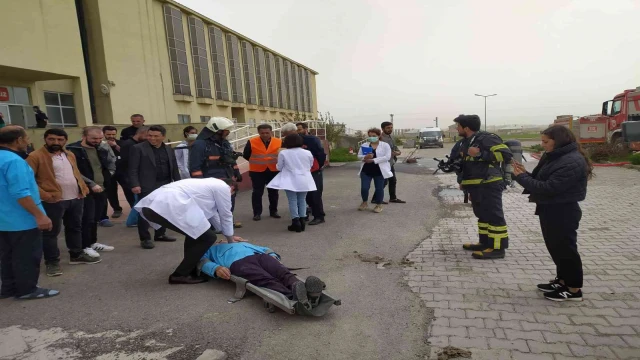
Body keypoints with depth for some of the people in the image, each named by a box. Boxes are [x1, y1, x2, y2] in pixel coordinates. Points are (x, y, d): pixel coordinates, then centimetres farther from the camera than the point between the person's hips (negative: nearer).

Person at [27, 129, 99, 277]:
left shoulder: (70, 155, 13)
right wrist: (43, 195, -20)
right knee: (51, 232, 2)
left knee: (75, 228, 17)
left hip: (76, 198, 7)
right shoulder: (36, 156, -10)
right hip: (53, 201, -7)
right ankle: (52, 262, 13)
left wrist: (83, 188, 8)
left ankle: (77, 255, 31)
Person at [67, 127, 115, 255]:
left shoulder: (101, 150, 11)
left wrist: (107, 184, 8)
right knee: (87, 219, -2)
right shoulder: (73, 150, -9)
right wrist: (91, 184, -20)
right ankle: (85, 246, 10)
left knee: (95, 218, 14)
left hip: (101, 189, 6)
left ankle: (93, 242, 27)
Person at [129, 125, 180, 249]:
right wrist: (134, 185, -17)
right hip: (147, 186, -5)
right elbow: (133, 169, -8)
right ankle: (145, 238, 8)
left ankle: (160, 234, 25)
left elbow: (174, 168, 15)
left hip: (166, 185, 5)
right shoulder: (138, 148, -3)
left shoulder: (169, 149, 12)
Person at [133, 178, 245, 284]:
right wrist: (230, 239, 31)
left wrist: (229, 235, 47)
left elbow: (212, 213, 42)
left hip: (153, 204, 10)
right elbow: (226, 215, 16)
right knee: (207, 237, 2)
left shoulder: (210, 184, 35)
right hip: (169, 207, -10)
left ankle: (190, 268, 33)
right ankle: (180, 275, 9)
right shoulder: (223, 187, 11)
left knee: (195, 230, 27)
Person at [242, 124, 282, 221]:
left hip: (273, 171, 2)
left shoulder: (279, 142, -5)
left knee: (273, 192, 11)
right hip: (257, 171, -2)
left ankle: (273, 211, 24)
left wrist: (276, 162, 1)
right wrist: (256, 162, 4)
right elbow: (246, 155, 3)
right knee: (257, 192, 1)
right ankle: (257, 213, 10)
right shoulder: (252, 142, -9)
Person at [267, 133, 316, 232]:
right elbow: (310, 166, 11)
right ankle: (302, 221, 14)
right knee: (302, 200, 11)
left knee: (293, 201, 2)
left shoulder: (283, 153, -6)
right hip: (304, 181, 3)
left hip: (290, 181, -3)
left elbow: (279, 167, 1)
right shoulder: (307, 153, 1)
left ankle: (296, 222, 0)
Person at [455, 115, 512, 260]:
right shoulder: (467, 142, 16)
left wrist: (480, 154, -24)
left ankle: (497, 248, -1)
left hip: (489, 185, -10)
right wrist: (463, 181, 23)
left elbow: (506, 154, -21)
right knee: (482, 215, 16)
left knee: (494, 216, -5)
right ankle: (485, 243, 26)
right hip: (476, 186, 10)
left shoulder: (486, 138, -13)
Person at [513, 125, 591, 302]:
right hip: (550, 210, 10)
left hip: (563, 213, -10)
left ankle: (574, 289, 15)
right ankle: (562, 280, 32)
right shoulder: (554, 156, 10)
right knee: (555, 247, 18)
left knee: (565, 248, 2)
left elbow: (548, 188, -27)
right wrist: (524, 173, -7)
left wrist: (522, 177, -19)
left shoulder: (572, 162, -23)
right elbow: (540, 179, 10)